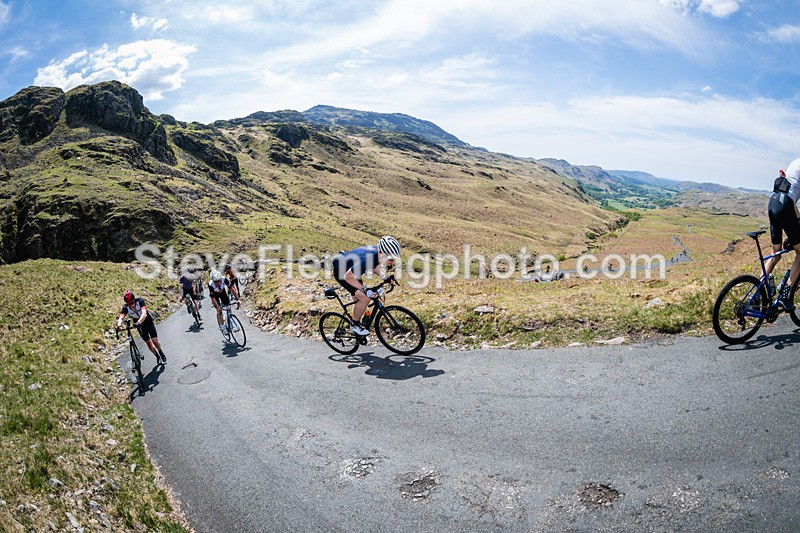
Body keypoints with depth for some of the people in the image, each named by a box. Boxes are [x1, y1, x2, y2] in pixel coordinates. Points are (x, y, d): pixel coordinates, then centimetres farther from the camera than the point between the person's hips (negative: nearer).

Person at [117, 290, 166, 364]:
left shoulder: (140, 301, -29)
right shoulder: (125, 308, -21)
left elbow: (144, 314, -43)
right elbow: (121, 317, -35)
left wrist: (138, 322, -60)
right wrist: (119, 325, -57)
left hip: (148, 321, -3)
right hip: (140, 326, 3)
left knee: (155, 341, -9)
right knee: (148, 343, 6)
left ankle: (161, 353, 20)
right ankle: (157, 356, 28)